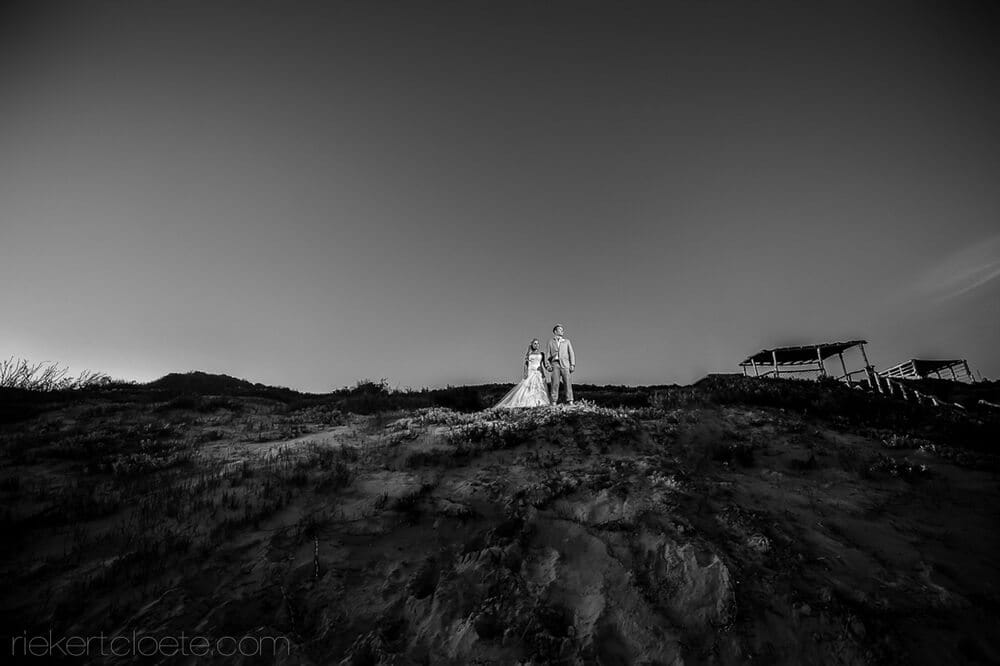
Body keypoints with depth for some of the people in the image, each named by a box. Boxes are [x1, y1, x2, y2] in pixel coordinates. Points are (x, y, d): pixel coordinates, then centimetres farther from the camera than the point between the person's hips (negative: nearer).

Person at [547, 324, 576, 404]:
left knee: (567, 382, -9)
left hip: (565, 364, 0)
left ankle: (570, 401, -9)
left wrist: (572, 365, 0)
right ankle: (554, 402, -6)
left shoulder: (567, 341, 17)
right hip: (555, 364, 0)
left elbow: (571, 353, 12)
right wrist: (548, 365, -1)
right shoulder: (551, 342, 17)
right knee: (555, 383, -8)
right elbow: (549, 354, 12)